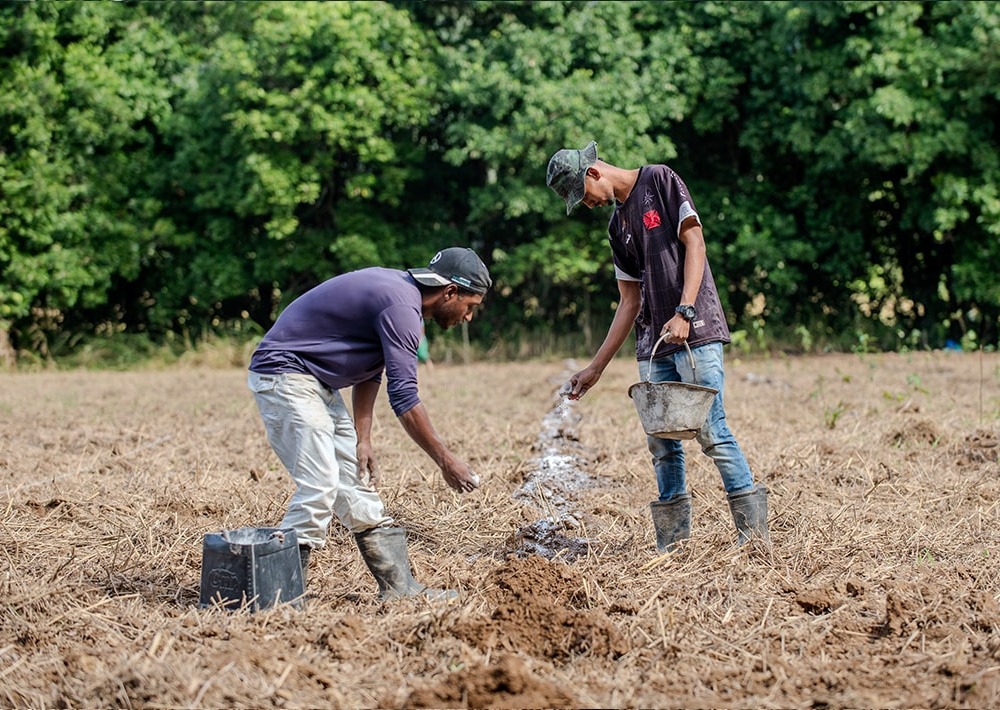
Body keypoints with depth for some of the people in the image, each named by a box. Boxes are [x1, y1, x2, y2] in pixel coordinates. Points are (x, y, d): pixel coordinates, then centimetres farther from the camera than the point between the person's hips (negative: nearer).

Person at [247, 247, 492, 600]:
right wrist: (446, 461, -18)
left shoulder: (399, 290, 10)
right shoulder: (401, 306, -21)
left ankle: (400, 587, 10)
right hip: (285, 374, -10)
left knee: (356, 483, 8)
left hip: (317, 383, 10)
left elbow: (369, 371, 14)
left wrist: (362, 440, 8)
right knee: (319, 486, -17)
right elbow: (404, 398, -24)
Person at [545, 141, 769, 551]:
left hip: (696, 333, -8)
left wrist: (684, 312, -19)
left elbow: (694, 243, -8)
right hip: (653, 344, 8)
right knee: (661, 443, 3)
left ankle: (754, 531, -10)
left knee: (712, 432, -13)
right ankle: (673, 542, 6)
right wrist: (596, 368, 17)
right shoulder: (618, 225, 20)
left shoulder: (660, 181, 1)